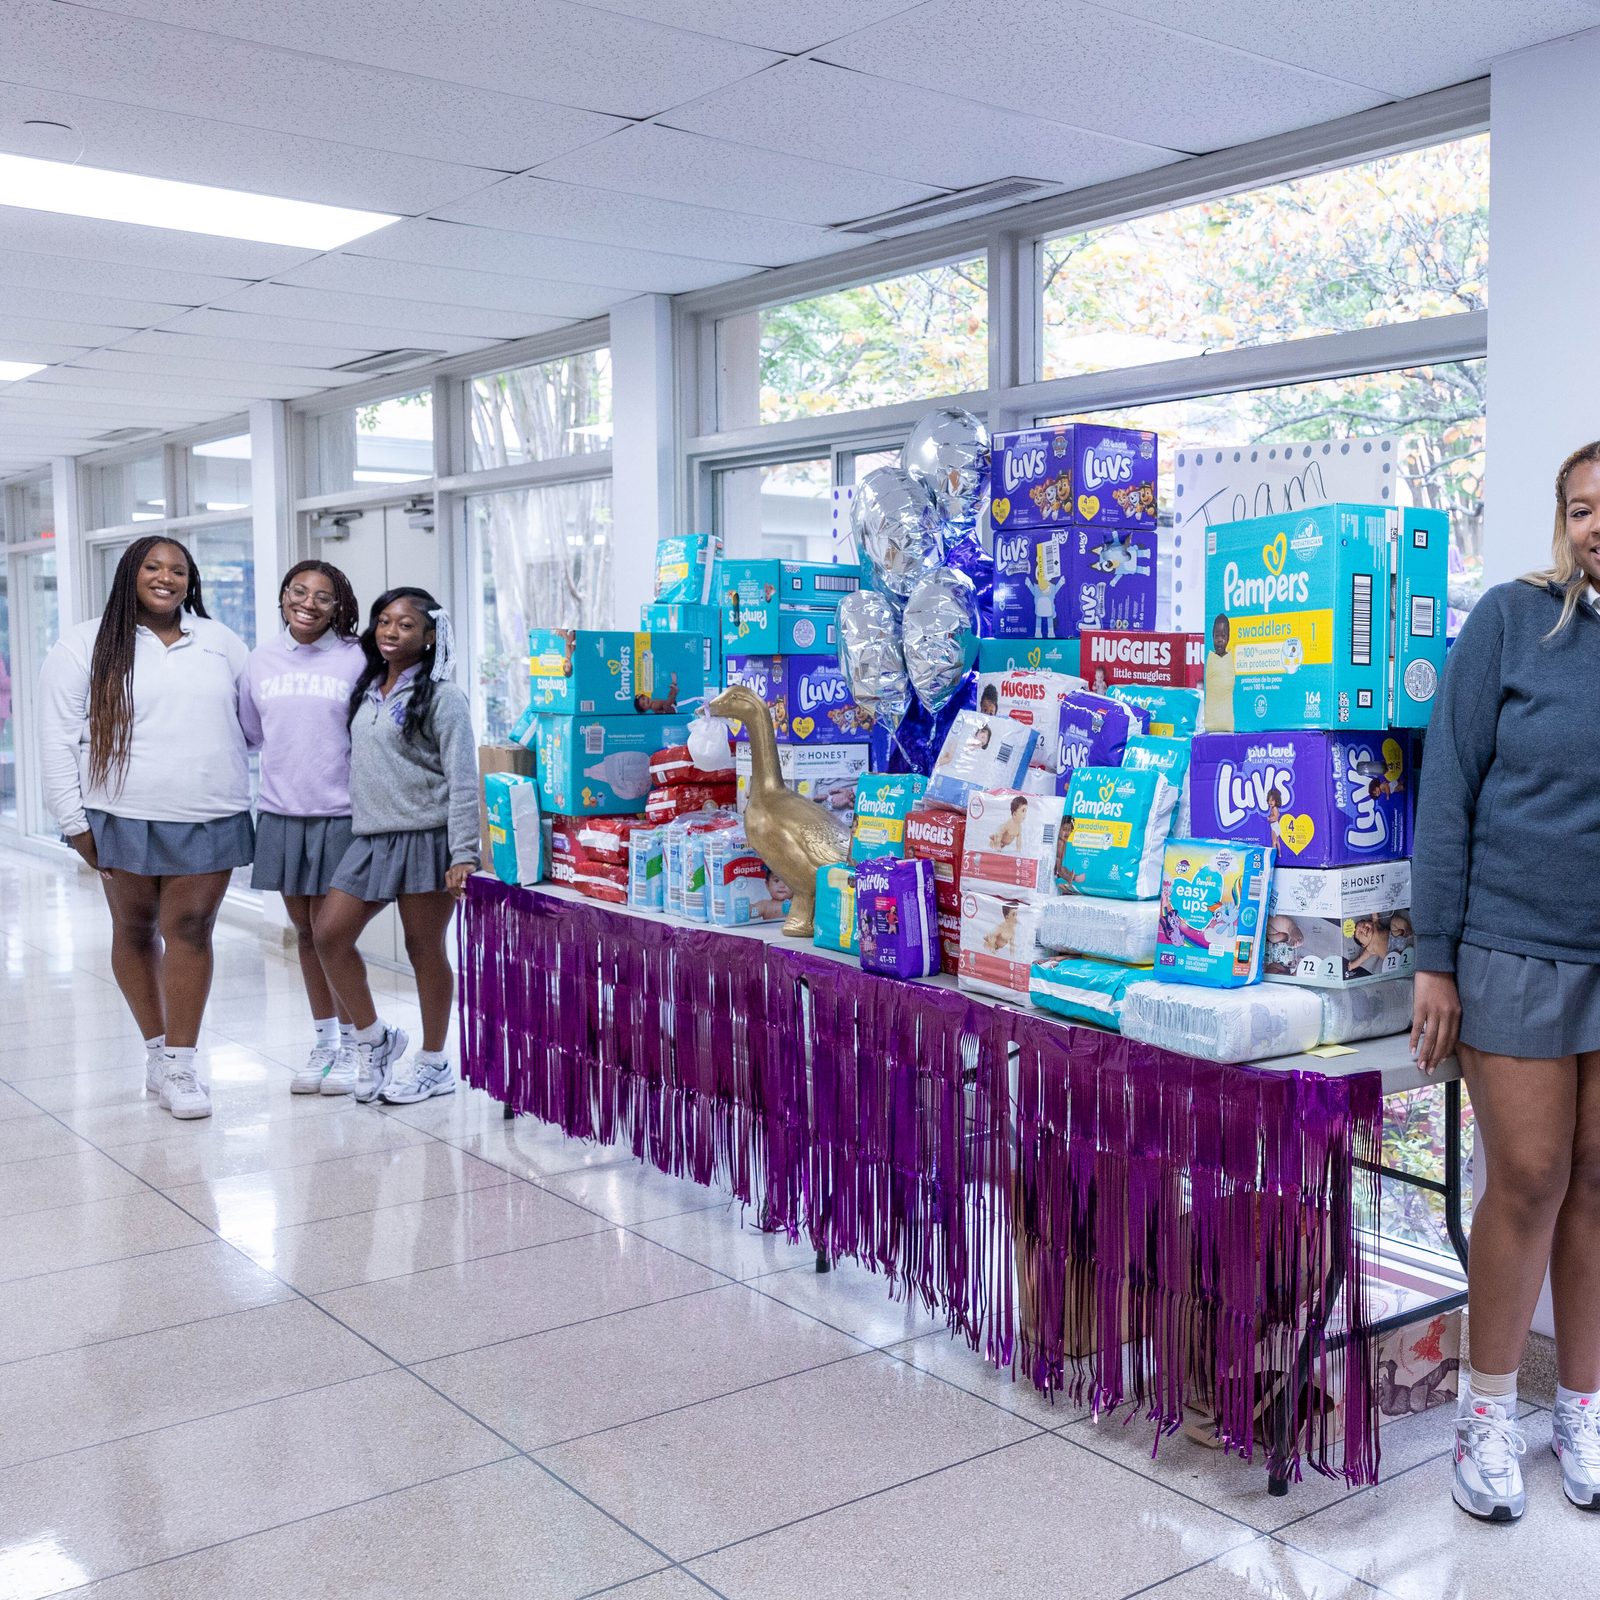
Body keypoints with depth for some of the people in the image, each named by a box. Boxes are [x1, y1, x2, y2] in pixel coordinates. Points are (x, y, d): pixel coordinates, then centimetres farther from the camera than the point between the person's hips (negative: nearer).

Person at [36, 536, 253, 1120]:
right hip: (124, 819, -1)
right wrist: (75, 821, -5)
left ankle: (180, 1063, 3)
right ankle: (157, 1048, 22)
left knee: (190, 932, -2)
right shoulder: (85, 647, 2)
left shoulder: (222, 643, 10)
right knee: (135, 931, 8)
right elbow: (58, 739, 0)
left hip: (208, 821, 1)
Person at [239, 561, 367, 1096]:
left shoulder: (355, 660, -5)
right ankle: (323, 1042, 25)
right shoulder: (262, 659, 7)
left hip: (338, 814, -4)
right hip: (280, 811, 4)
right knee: (304, 932, 12)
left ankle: (349, 1045, 14)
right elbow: (250, 732, 19)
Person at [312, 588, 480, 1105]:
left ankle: (434, 1064, 16)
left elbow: (462, 779, -11)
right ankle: (374, 1038, 19)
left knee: (424, 947, 2)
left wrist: (463, 854, -18)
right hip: (370, 836, 7)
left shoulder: (441, 697, -6)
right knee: (329, 934, 0)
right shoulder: (367, 692, 15)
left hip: (425, 836, -7)